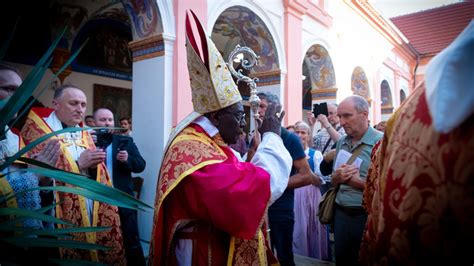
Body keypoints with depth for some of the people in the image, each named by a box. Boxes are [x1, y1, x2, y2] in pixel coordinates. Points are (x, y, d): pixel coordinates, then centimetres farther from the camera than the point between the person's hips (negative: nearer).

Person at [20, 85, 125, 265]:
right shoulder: (36, 129, -3)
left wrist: (94, 165, -4)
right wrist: (77, 164, -18)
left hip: (96, 213, 6)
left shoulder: (84, 133, 16)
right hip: (65, 216, -5)